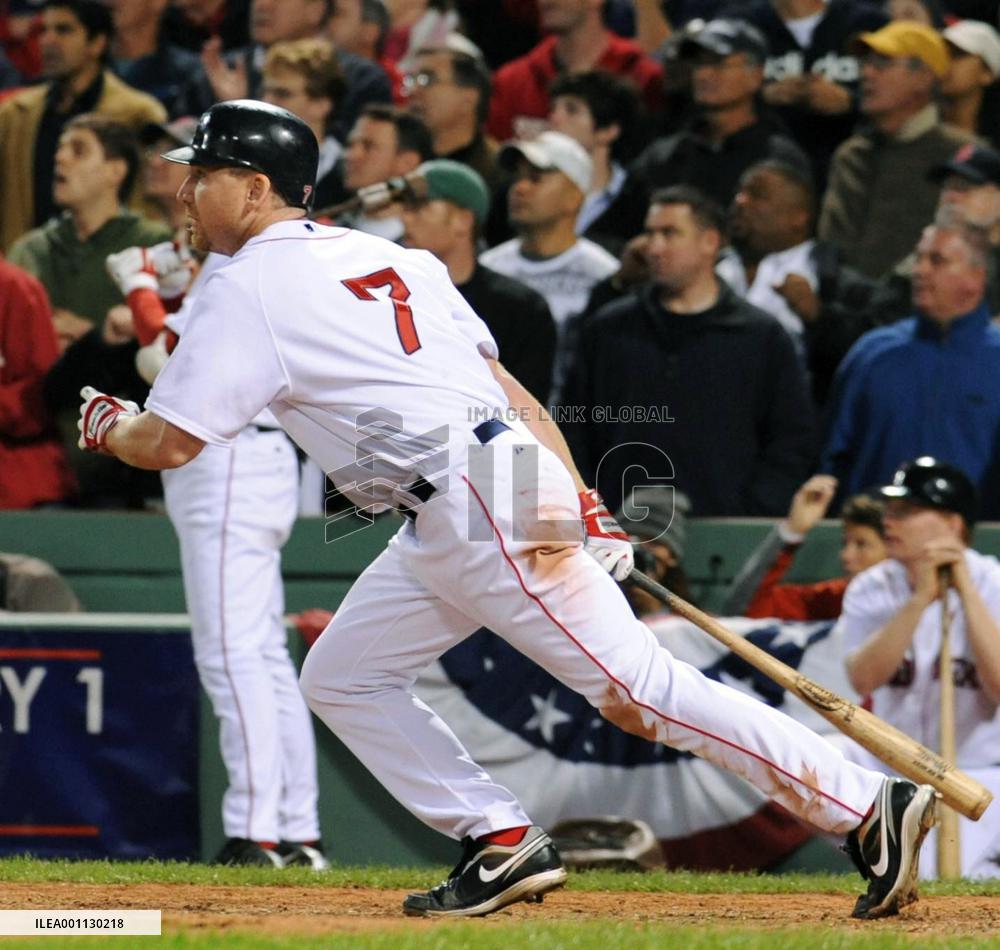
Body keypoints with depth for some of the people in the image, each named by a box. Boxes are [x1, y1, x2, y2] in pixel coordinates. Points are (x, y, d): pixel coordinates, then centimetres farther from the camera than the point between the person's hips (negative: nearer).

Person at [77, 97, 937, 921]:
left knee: (638, 687, -10)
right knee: (341, 678, 16)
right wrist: (581, 504, 11)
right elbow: (505, 386, 16)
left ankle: (869, 808, -12)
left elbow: (171, 443, -6)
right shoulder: (385, 258, 21)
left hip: (484, 512, -10)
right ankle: (502, 844, 10)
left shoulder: (248, 288, -5)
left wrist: (107, 425, 16)